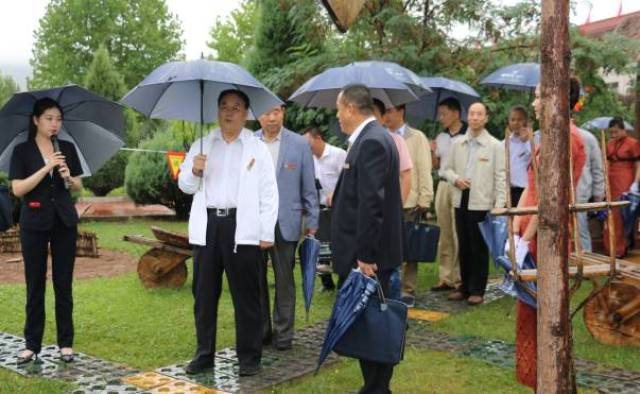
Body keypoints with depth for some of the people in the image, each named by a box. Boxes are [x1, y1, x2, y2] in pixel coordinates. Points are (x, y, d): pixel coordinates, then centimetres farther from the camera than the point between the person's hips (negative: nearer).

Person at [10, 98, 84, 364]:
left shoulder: (68, 149, 6)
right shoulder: (22, 151, -2)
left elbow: (79, 187, 11)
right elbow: (17, 189, -11)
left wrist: (68, 177, -11)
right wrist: (47, 168, -19)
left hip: (64, 222, 2)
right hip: (34, 224, -2)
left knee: (64, 283, 5)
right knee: (35, 284, 3)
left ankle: (65, 343, 11)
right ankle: (32, 344, 12)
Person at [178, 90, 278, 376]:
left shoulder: (258, 148, 4)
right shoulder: (201, 145, 13)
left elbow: (268, 194, 0)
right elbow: (185, 186, 14)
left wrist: (267, 233, -7)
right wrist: (194, 171, -8)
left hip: (243, 229, -3)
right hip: (207, 226, 3)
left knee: (246, 296, 2)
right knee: (204, 294, 9)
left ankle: (249, 357, 12)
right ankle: (204, 355, 20)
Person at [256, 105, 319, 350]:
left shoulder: (299, 144, 0)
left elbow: (309, 187, 2)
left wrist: (312, 223, 1)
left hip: (285, 222, -1)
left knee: (284, 280, 6)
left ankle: (283, 333, 17)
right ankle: (260, 330, 22)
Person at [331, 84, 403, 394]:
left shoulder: (372, 141, -17)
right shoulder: (370, 138, 14)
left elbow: (371, 202, -23)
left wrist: (365, 255, -22)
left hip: (369, 255, -10)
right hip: (368, 252, 10)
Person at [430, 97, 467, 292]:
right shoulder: (440, 137, 15)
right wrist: (433, 152, 2)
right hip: (443, 185, 7)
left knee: (458, 234, -6)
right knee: (443, 233, 9)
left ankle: (459, 278, 2)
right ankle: (445, 277, 15)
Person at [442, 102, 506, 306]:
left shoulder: (495, 146, -2)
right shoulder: (457, 144, 9)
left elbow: (500, 177, -5)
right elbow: (447, 168, 16)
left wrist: (499, 205, -11)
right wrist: (455, 179, -6)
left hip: (482, 202, -4)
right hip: (460, 200, 4)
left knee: (479, 248, 2)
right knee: (463, 246, 12)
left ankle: (477, 290, 10)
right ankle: (465, 287, 22)